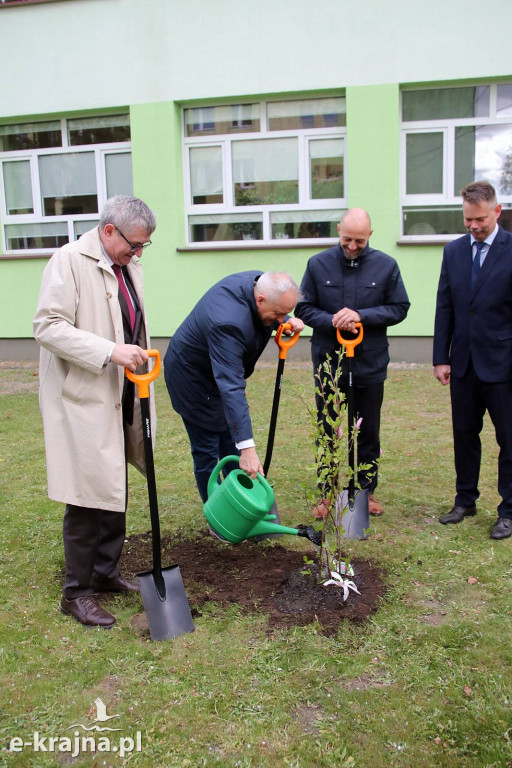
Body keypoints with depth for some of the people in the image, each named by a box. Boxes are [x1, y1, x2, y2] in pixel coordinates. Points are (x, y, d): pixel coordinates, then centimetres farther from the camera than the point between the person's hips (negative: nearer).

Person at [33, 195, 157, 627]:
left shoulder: (126, 265, 12)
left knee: (115, 492, 15)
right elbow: (48, 327, -20)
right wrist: (110, 351, -28)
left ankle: (105, 572, 31)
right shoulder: (70, 260, -13)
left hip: (119, 398, 8)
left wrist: (140, 359, 21)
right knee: (88, 497, -3)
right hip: (83, 400, -8)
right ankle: (77, 592, 13)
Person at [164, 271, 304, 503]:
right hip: (193, 377, -9)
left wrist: (287, 320, -14)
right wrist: (247, 447, -49)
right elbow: (231, 387, -46)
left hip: (222, 370, 9)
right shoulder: (229, 323, -42)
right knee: (206, 452, -1)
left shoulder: (261, 282, -17)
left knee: (232, 445, 15)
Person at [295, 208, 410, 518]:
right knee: (327, 431, 9)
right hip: (328, 361, 0)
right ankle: (328, 493, 22)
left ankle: (367, 490, 27)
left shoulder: (386, 265, -3)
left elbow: (399, 308, -2)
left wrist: (361, 315, -17)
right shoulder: (318, 264, -2)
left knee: (368, 431, 12)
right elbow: (304, 308, 1)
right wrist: (332, 321, -17)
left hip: (370, 363, 0)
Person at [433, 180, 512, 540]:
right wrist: (441, 357, 3)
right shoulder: (453, 251, 7)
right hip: (464, 363, 4)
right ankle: (465, 500, 29)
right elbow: (445, 308, 8)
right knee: (465, 434, 14)